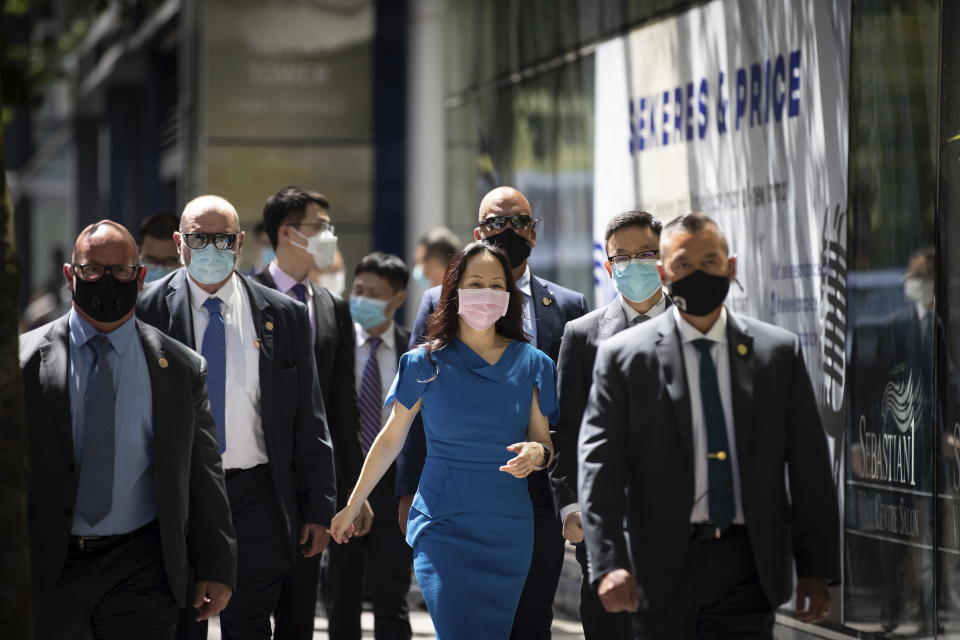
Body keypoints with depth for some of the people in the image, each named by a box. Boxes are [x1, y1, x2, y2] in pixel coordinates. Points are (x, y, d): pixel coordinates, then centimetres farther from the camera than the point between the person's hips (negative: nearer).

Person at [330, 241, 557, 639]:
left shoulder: (530, 364, 4)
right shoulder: (426, 363, 0)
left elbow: (544, 443, 8)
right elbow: (390, 440, 7)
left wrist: (537, 454, -17)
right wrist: (351, 508, 10)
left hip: (508, 531, 2)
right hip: (444, 528, -2)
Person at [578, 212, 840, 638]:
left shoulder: (779, 352, 7)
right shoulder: (623, 357, 1)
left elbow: (809, 469, 7)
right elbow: (599, 468, -4)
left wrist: (816, 570, 3)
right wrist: (608, 564, -16)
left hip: (748, 567, 1)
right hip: (663, 569, -1)